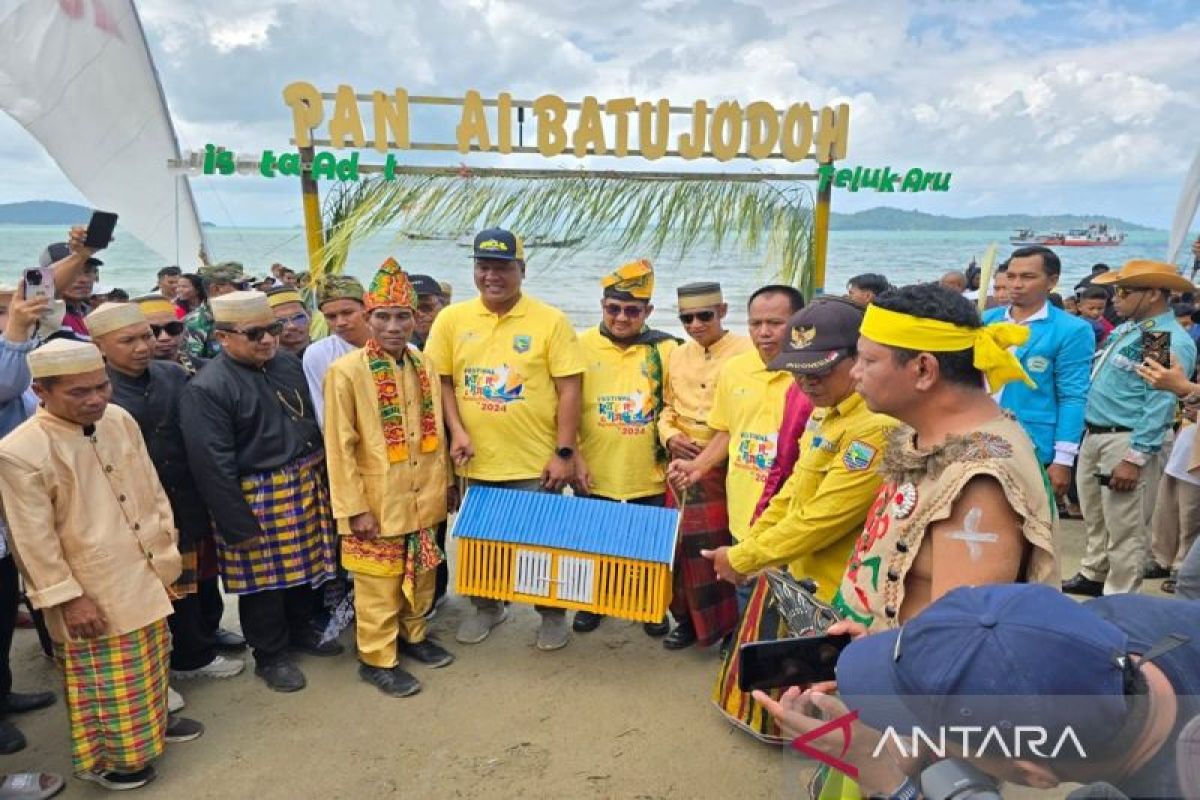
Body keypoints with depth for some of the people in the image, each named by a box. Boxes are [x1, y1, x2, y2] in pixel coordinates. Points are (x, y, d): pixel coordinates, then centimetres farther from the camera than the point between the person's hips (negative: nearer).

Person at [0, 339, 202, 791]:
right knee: (105, 680, 11)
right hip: (93, 591, -6)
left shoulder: (120, 420, -4)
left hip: (145, 575, 6)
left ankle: (151, 723, 47)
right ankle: (104, 758, 33)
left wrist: (166, 547, 9)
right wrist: (67, 598, -14)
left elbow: (151, 486, 7)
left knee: (149, 664, 24)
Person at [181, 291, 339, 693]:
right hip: (257, 499, -6)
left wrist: (321, 477, 13)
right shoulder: (206, 389, -17)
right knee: (263, 579, 9)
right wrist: (238, 525, -17)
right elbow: (213, 465, -18)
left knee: (304, 565, 21)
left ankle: (301, 630, 43)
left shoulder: (288, 363, 3)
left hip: (307, 486, 6)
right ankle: (270, 655, 29)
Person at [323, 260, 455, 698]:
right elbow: (339, 447, -14)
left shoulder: (424, 366, 3)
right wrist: (354, 508, -15)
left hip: (423, 500, 6)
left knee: (421, 576, 19)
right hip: (377, 504, -5)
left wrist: (444, 485, 13)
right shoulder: (345, 371, -15)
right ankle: (377, 658, 25)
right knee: (379, 586, 7)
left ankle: (412, 635, 40)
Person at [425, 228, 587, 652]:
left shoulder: (550, 320, -7)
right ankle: (486, 607, 41)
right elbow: (441, 381, 6)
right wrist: (456, 431, -7)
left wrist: (564, 453, -11)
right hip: (476, 461, 3)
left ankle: (553, 615, 31)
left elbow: (568, 390, -7)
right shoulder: (451, 318, 1)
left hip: (536, 462, -3)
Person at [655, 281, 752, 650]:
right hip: (684, 465, 5)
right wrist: (670, 437, -2)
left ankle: (732, 627, 14)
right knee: (685, 543, 9)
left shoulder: (747, 353, -7)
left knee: (726, 547, -3)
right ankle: (690, 619, 26)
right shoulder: (677, 356, 12)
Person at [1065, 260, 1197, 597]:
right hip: (1093, 436, 9)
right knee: (1094, 519, 22)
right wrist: (1086, 434, 19)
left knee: (1123, 530, 1)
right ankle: (1092, 576, 38)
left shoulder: (1172, 341, -16)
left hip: (1127, 442, -9)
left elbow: (1160, 407, -21)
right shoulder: (1125, 329, 13)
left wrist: (1134, 459, -24)